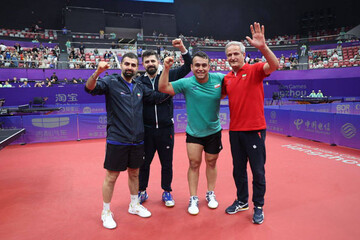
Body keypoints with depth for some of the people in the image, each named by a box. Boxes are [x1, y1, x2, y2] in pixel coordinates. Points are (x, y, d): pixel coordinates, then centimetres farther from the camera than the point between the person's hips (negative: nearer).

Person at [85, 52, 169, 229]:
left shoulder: (140, 87, 10)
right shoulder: (111, 82, -6)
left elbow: (159, 96, 15)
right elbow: (90, 88, -20)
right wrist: (97, 73, -40)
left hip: (137, 140, 5)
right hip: (117, 140, -5)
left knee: (134, 173, 18)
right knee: (111, 176, 7)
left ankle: (134, 205, 39)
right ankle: (106, 212, 27)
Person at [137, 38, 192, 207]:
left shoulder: (168, 76, 1)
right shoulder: (139, 82, 1)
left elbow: (187, 67, 1)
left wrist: (182, 49, -11)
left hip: (166, 129, 0)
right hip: (146, 130, 1)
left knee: (167, 163, 13)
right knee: (144, 163, 14)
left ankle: (167, 192, 32)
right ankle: (142, 192, 34)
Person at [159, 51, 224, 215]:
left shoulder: (219, 79, -11)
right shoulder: (186, 83, -15)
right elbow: (163, 88, -18)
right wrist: (166, 68, -30)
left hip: (214, 131, 2)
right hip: (193, 132, -1)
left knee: (211, 163, 15)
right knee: (194, 164, 3)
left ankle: (210, 194, 36)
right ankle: (193, 199, 20)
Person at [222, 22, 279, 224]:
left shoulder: (254, 70, -5)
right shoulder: (227, 78, 10)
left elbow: (274, 65, -24)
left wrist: (263, 47, -39)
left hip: (254, 129, -5)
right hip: (235, 130, 5)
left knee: (258, 170, 5)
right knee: (238, 169, 16)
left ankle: (258, 206, 23)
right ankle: (242, 201, 34)